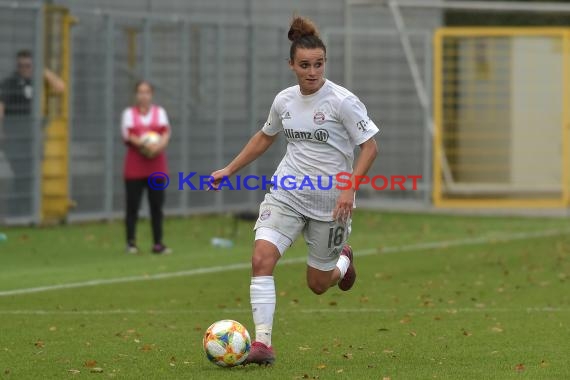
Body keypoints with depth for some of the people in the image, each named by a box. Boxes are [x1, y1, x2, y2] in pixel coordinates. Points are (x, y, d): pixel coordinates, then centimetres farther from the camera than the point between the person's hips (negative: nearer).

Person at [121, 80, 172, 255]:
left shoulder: (160, 112, 13)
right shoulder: (129, 113, 7)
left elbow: (166, 133, 0)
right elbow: (128, 135, -6)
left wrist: (159, 145, -21)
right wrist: (144, 144, -23)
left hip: (156, 167, 2)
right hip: (134, 167, -2)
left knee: (157, 206, 0)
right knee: (133, 206, -3)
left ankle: (158, 244, 2)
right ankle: (131, 243, 3)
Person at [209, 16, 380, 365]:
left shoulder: (342, 101, -13)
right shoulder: (284, 100, 3)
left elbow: (370, 146, -12)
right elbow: (264, 138, 21)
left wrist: (349, 188, -23)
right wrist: (229, 170, 18)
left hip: (330, 203, -3)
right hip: (286, 195, 3)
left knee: (318, 285, 9)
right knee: (262, 258, -20)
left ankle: (344, 259, 46)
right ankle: (263, 343, -20)